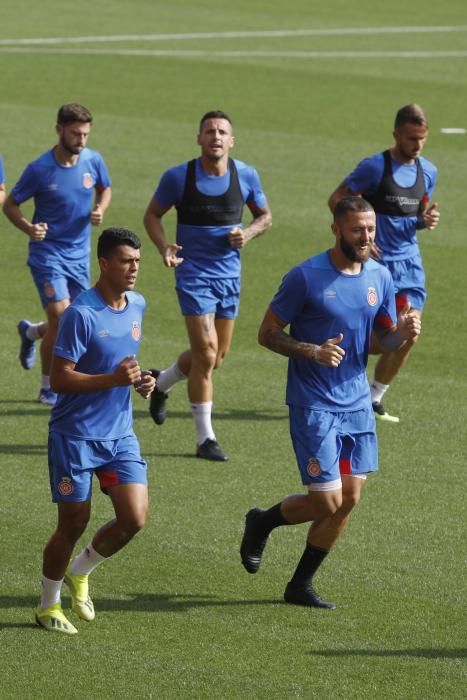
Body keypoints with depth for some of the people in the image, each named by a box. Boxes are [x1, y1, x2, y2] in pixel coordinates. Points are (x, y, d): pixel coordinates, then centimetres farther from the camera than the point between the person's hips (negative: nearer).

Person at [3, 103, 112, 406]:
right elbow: (11, 204, -5)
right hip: (47, 251, -5)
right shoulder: (39, 170, -15)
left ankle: (30, 332, 42)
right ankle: (49, 387, 2)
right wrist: (29, 227, -24)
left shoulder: (93, 161, -4)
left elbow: (105, 189, 16)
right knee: (60, 315, -17)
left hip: (79, 253, 5)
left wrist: (100, 210, -6)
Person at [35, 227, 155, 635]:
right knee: (74, 523, 2)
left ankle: (79, 573, 21)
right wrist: (114, 379, -28)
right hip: (75, 435, -6)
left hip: (120, 434, 6)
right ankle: (49, 605, 23)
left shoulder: (137, 306, 6)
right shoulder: (81, 314, -17)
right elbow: (59, 379, -19)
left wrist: (140, 380, 3)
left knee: (135, 517, -5)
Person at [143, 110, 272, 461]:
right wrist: (164, 247, -16)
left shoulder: (246, 176, -2)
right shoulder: (178, 177, -10)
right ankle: (205, 438, -2)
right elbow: (152, 214, 3)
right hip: (194, 273, -4)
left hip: (230, 274, 4)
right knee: (206, 352, -12)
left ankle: (161, 383, 42)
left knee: (218, 355, 13)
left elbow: (265, 216, 12)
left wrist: (247, 233, -10)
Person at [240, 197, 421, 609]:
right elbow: (268, 333, -8)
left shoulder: (380, 277, 4)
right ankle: (262, 523, 19)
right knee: (328, 501, -10)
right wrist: (311, 351, -24)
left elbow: (385, 339, 13)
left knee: (348, 500, 5)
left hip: (357, 404, 6)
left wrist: (404, 333, -11)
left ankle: (301, 585, 20)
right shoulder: (306, 277, -13)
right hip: (313, 405, -6)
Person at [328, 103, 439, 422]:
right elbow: (337, 200, -7)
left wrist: (427, 220, -5)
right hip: (377, 262, -6)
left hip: (409, 261, 6)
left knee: (409, 336, 1)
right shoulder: (375, 167, -12)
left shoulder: (428, 171, 7)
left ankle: (375, 398, 17)